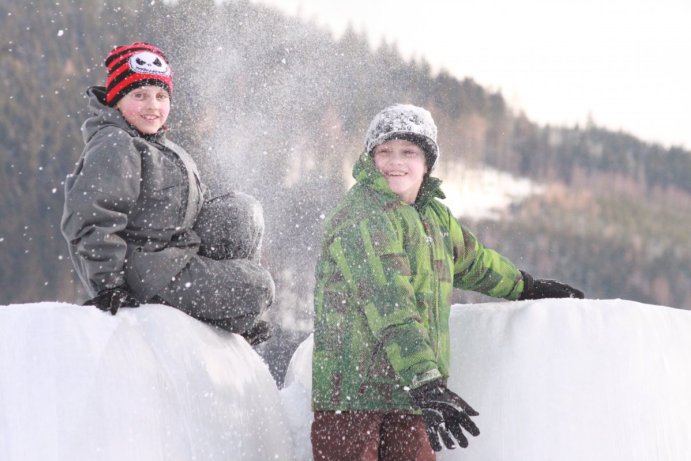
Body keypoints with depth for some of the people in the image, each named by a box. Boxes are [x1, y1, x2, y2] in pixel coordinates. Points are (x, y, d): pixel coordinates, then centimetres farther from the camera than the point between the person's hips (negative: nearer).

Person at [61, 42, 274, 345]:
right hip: (141, 277, -10)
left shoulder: (160, 148, 16)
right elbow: (89, 220, -25)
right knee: (257, 288, -9)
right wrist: (107, 285, -27)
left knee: (242, 211, 8)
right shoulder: (113, 147, -17)